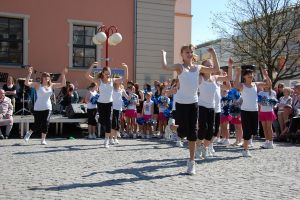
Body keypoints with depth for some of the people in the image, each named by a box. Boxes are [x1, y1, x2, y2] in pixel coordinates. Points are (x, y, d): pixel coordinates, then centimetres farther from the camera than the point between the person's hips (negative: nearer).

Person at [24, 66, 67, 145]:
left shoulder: (51, 85, 6)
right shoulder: (38, 85, -5)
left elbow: (62, 84, 4)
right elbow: (26, 83, -16)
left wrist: (63, 75, -6)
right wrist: (29, 74, -27)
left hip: (48, 108, 3)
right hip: (38, 108, -3)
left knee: (45, 123, -5)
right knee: (37, 125, -1)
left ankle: (43, 139, 6)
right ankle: (29, 133, 29)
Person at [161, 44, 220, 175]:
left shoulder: (198, 68, 9)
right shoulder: (180, 67, -5)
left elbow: (216, 69, 13)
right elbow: (165, 67, -23)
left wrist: (213, 55, 7)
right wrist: (163, 54, -10)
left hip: (193, 103, 4)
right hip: (181, 103, -4)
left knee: (192, 133, 2)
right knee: (183, 132, -6)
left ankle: (192, 161, 11)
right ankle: (175, 127, 33)